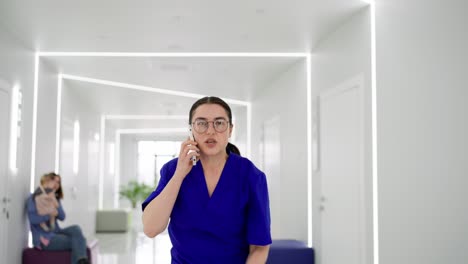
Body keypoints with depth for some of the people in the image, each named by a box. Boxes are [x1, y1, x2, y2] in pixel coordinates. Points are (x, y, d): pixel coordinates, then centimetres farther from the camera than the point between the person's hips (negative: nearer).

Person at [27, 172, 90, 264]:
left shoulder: (55, 199, 14)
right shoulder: (34, 197, -5)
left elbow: (62, 217, -1)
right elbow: (33, 218, -22)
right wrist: (50, 214, -22)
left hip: (55, 232, 6)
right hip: (44, 238, -6)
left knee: (75, 229, -25)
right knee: (77, 241, -19)